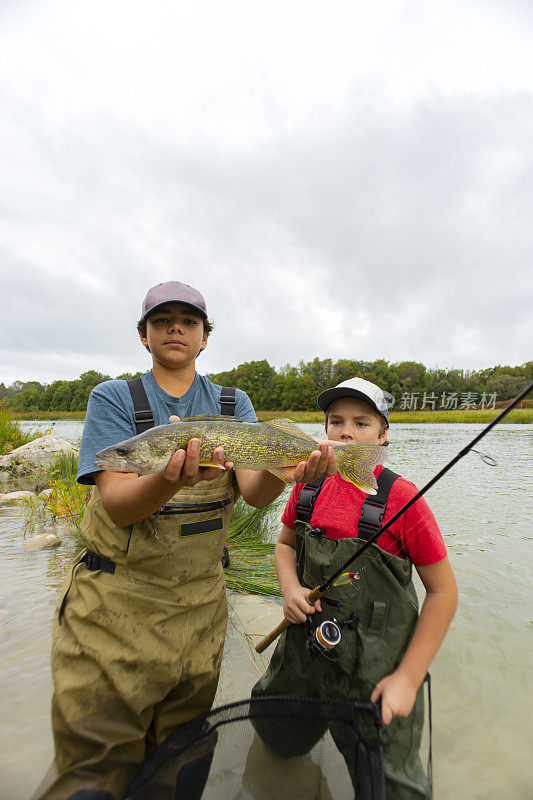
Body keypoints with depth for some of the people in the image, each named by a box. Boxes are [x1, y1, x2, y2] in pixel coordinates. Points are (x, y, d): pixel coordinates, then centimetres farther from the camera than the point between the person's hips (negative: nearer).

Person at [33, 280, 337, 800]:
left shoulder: (233, 403, 1)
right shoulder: (114, 399, -6)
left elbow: (253, 491, -12)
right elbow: (117, 504, -18)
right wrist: (169, 479, -39)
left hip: (201, 603, 3)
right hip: (114, 603, -2)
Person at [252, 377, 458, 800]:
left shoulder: (400, 497, -18)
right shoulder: (309, 484, -5)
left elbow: (443, 592, -12)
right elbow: (285, 545, 10)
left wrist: (408, 678, -13)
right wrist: (291, 588, -10)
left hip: (375, 668, -4)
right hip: (305, 647, 5)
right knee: (277, 740, 26)